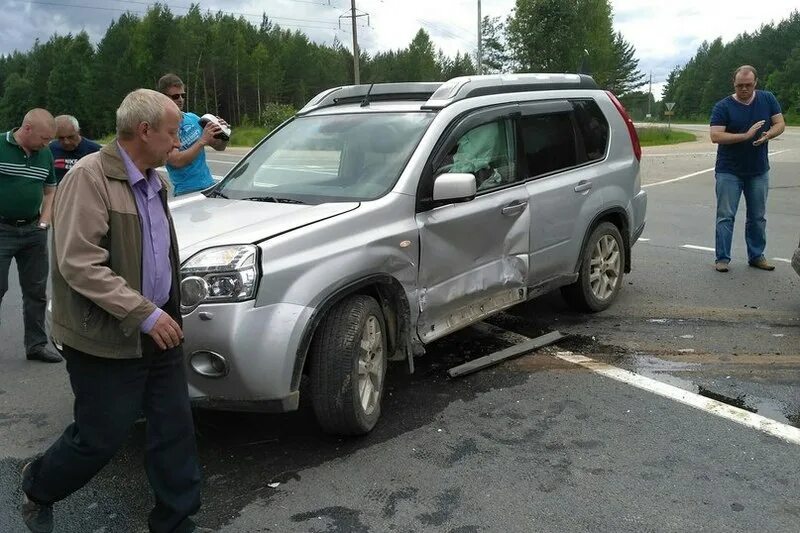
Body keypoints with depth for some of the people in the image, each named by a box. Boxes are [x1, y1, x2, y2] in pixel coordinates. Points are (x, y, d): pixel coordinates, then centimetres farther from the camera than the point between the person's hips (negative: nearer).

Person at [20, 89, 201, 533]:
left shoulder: (154, 181, 11)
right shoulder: (90, 177, -15)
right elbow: (79, 264, -22)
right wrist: (144, 314, -24)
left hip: (156, 332, 8)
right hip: (105, 341, -7)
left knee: (175, 429, 9)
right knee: (100, 438, 6)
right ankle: (38, 488, 36)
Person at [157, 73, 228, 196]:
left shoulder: (192, 118, 8)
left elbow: (219, 147, 13)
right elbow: (177, 161, -21)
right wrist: (203, 141, -24)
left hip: (210, 185, 6)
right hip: (187, 192, -6)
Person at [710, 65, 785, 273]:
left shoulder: (768, 99, 3)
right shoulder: (723, 106, -9)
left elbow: (780, 123, 4)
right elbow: (716, 136, -17)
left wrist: (768, 135, -19)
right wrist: (746, 136, -27)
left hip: (759, 170, 4)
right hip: (729, 171, -3)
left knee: (758, 217, 11)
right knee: (725, 216, -3)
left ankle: (756, 255, 22)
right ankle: (722, 258, 3)